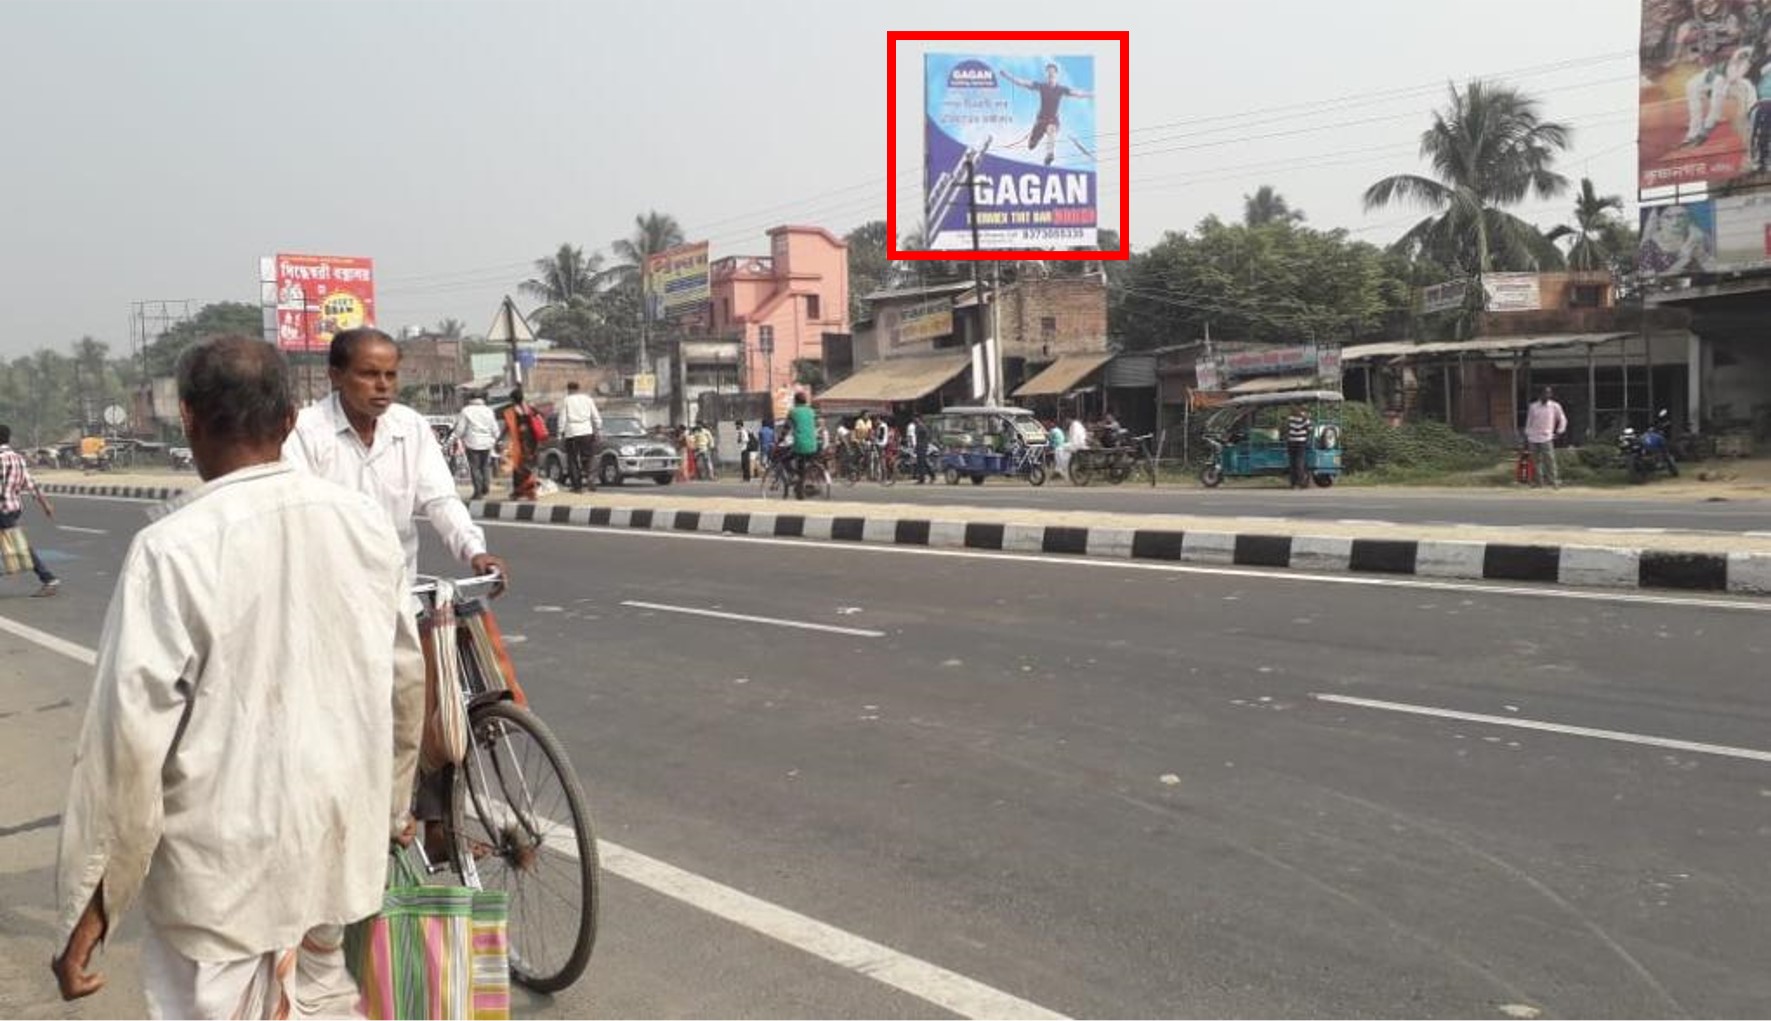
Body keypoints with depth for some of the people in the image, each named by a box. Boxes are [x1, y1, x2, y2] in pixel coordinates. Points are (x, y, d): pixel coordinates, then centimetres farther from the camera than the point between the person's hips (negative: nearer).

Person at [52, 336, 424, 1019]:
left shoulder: (173, 548, -19)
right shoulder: (366, 521, -3)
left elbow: (130, 734, -18)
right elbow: (405, 679, 5)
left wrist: (90, 897, -7)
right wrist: (391, 804, 20)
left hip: (223, 863, -5)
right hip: (339, 836, 5)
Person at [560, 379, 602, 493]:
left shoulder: (566, 401, 1)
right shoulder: (587, 399, 10)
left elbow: (562, 419, -2)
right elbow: (596, 417, 9)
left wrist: (561, 434, 3)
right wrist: (597, 431, 15)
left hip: (571, 433, -3)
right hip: (586, 432, 3)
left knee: (572, 460, 4)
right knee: (585, 457, 12)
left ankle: (577, 486, 0)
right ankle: (587, 475, -13)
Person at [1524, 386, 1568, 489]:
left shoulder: (1555, 406, 1)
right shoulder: (1533, 406, 6)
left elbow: (1562, 420, 11)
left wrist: (1559, 432, 6)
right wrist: (1527, 435, 11)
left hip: (1546, 438, -2)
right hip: (1533, 438, 3)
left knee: (1549, 460, -10)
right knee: (1536, 461, 5)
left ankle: (1554, 481, -7)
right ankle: (1537, 481, 13)